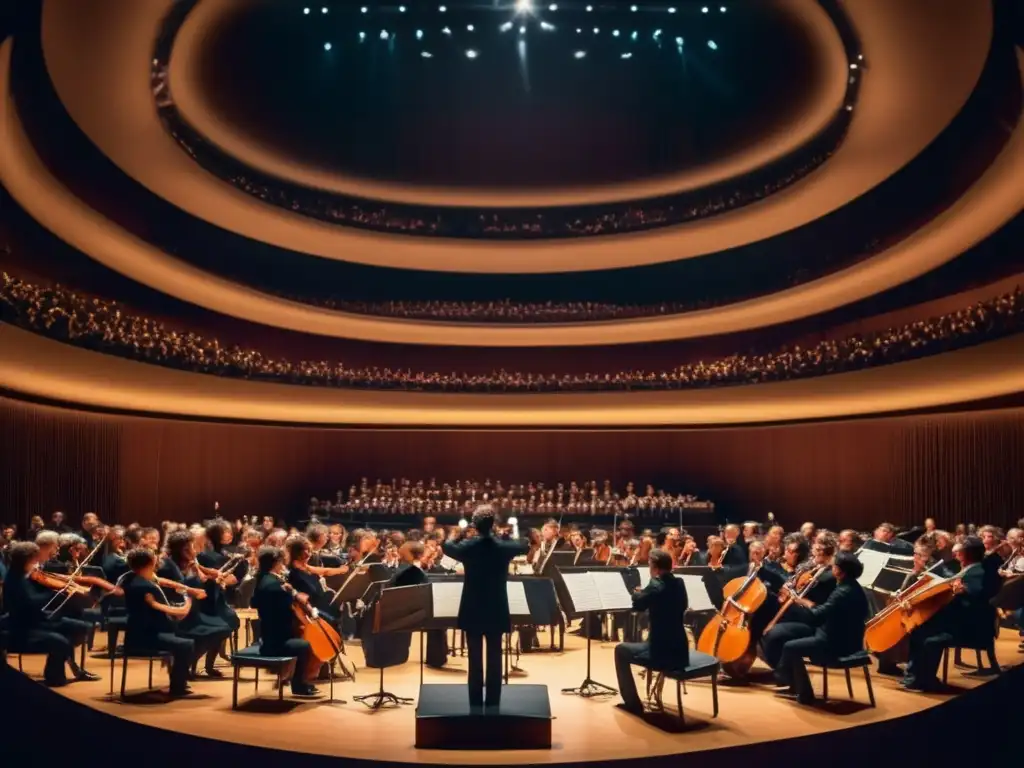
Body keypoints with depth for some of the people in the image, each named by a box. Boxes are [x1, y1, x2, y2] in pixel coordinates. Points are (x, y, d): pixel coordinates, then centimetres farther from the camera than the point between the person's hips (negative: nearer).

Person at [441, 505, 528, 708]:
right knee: (494, 661, 9)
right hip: (496, 613, 0)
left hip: (472, 613, 0)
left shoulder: (466, 547, -11)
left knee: (475, 661, 9)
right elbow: (524, 546, 12)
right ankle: (493, 705, 14)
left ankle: (475, 705, 14)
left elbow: (446, 546, 12)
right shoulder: (504, 547, -10)